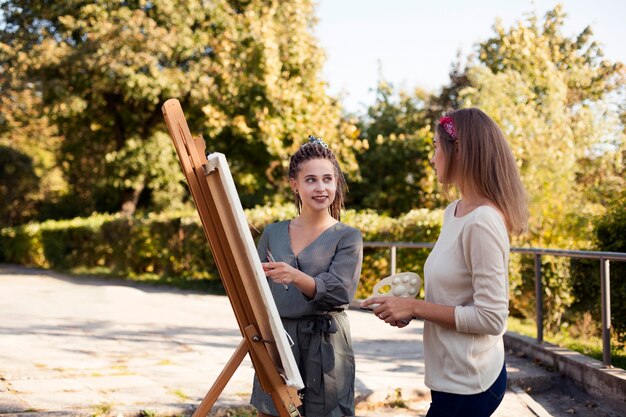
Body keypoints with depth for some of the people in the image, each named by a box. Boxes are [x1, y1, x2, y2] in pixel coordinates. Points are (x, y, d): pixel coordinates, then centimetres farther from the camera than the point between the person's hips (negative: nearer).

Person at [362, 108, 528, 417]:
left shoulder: (482, 223, -21)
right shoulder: (453, 212, 7)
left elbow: (491, 319, -21)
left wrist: (416, 307, -17)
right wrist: (410, 309, 1)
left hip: (468, 382, -8)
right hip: (451, 376, 8)